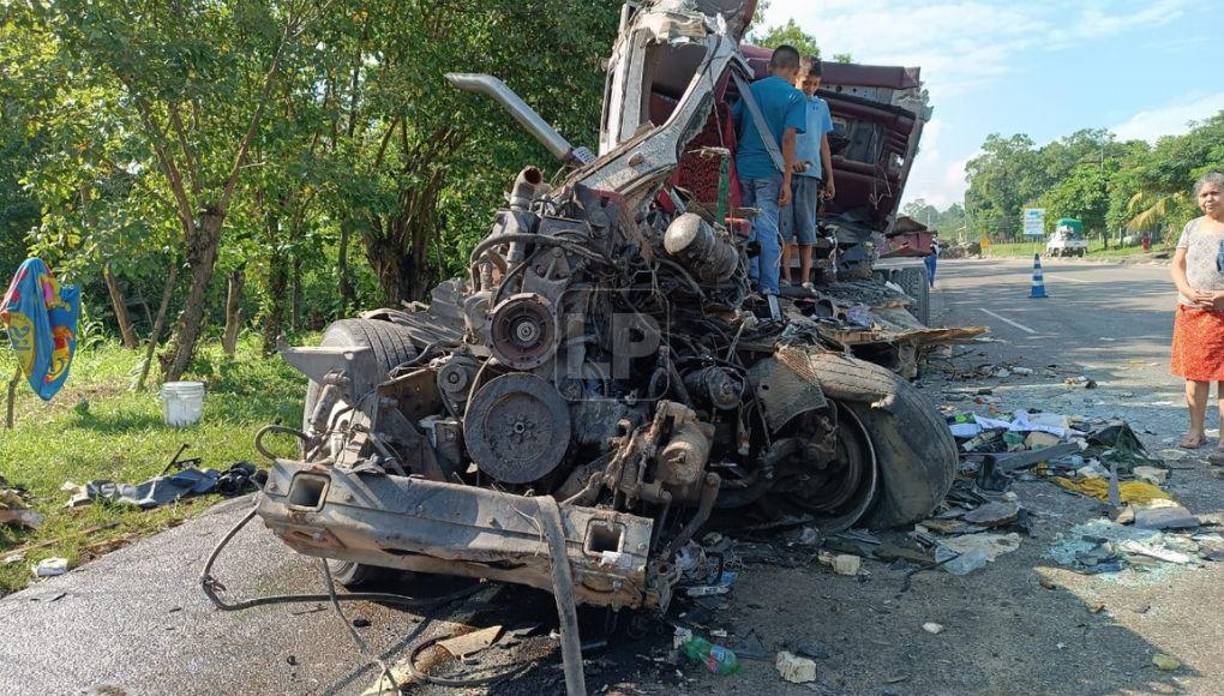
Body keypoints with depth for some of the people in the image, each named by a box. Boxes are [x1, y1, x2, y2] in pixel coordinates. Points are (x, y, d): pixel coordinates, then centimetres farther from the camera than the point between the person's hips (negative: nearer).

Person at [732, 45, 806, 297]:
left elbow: (730, 126, 11)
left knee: (747, 226, 16)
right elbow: (788, 138, -14)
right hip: (769, 171, -4)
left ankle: (749, 276, 23)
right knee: (768, 230, 0)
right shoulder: (794, 96, -5)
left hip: (743, 167, 4)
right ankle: (768, 287, 3)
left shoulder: (750, 89, 10)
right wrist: (787, 181, -13)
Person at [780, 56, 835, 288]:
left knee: (807, 225, 2)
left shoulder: (821, 106, 18)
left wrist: (829, 178, 17)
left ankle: (805, 278, 3)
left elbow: (823, 144, 20)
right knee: (785, 224, -3)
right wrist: (790, 160, -18)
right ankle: (785, 275, 1)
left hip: (810, 173, 3)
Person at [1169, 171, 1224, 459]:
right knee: (1194, 373, 10)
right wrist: (1189, 292, -10)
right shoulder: (1192, 227, 11)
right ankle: (1196, 430, 20)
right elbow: (1177, 265, 8)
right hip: (1190, 311, 4)